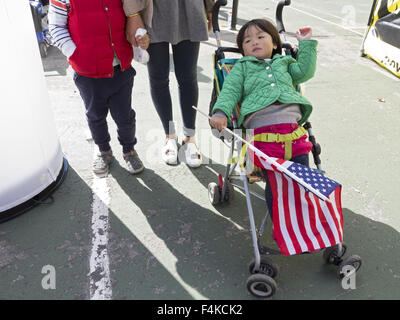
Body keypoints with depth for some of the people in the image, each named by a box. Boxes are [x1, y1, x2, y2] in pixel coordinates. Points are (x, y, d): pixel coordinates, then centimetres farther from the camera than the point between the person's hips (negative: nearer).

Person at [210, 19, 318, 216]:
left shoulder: (284, 63, 32)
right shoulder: (241, 68, 22)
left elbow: (305, 72, 19)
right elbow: (230, 92, 8)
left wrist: (306, 43, 22)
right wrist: (220, 112, -12)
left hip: (292, 131, 3)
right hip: (263, 132, -3)